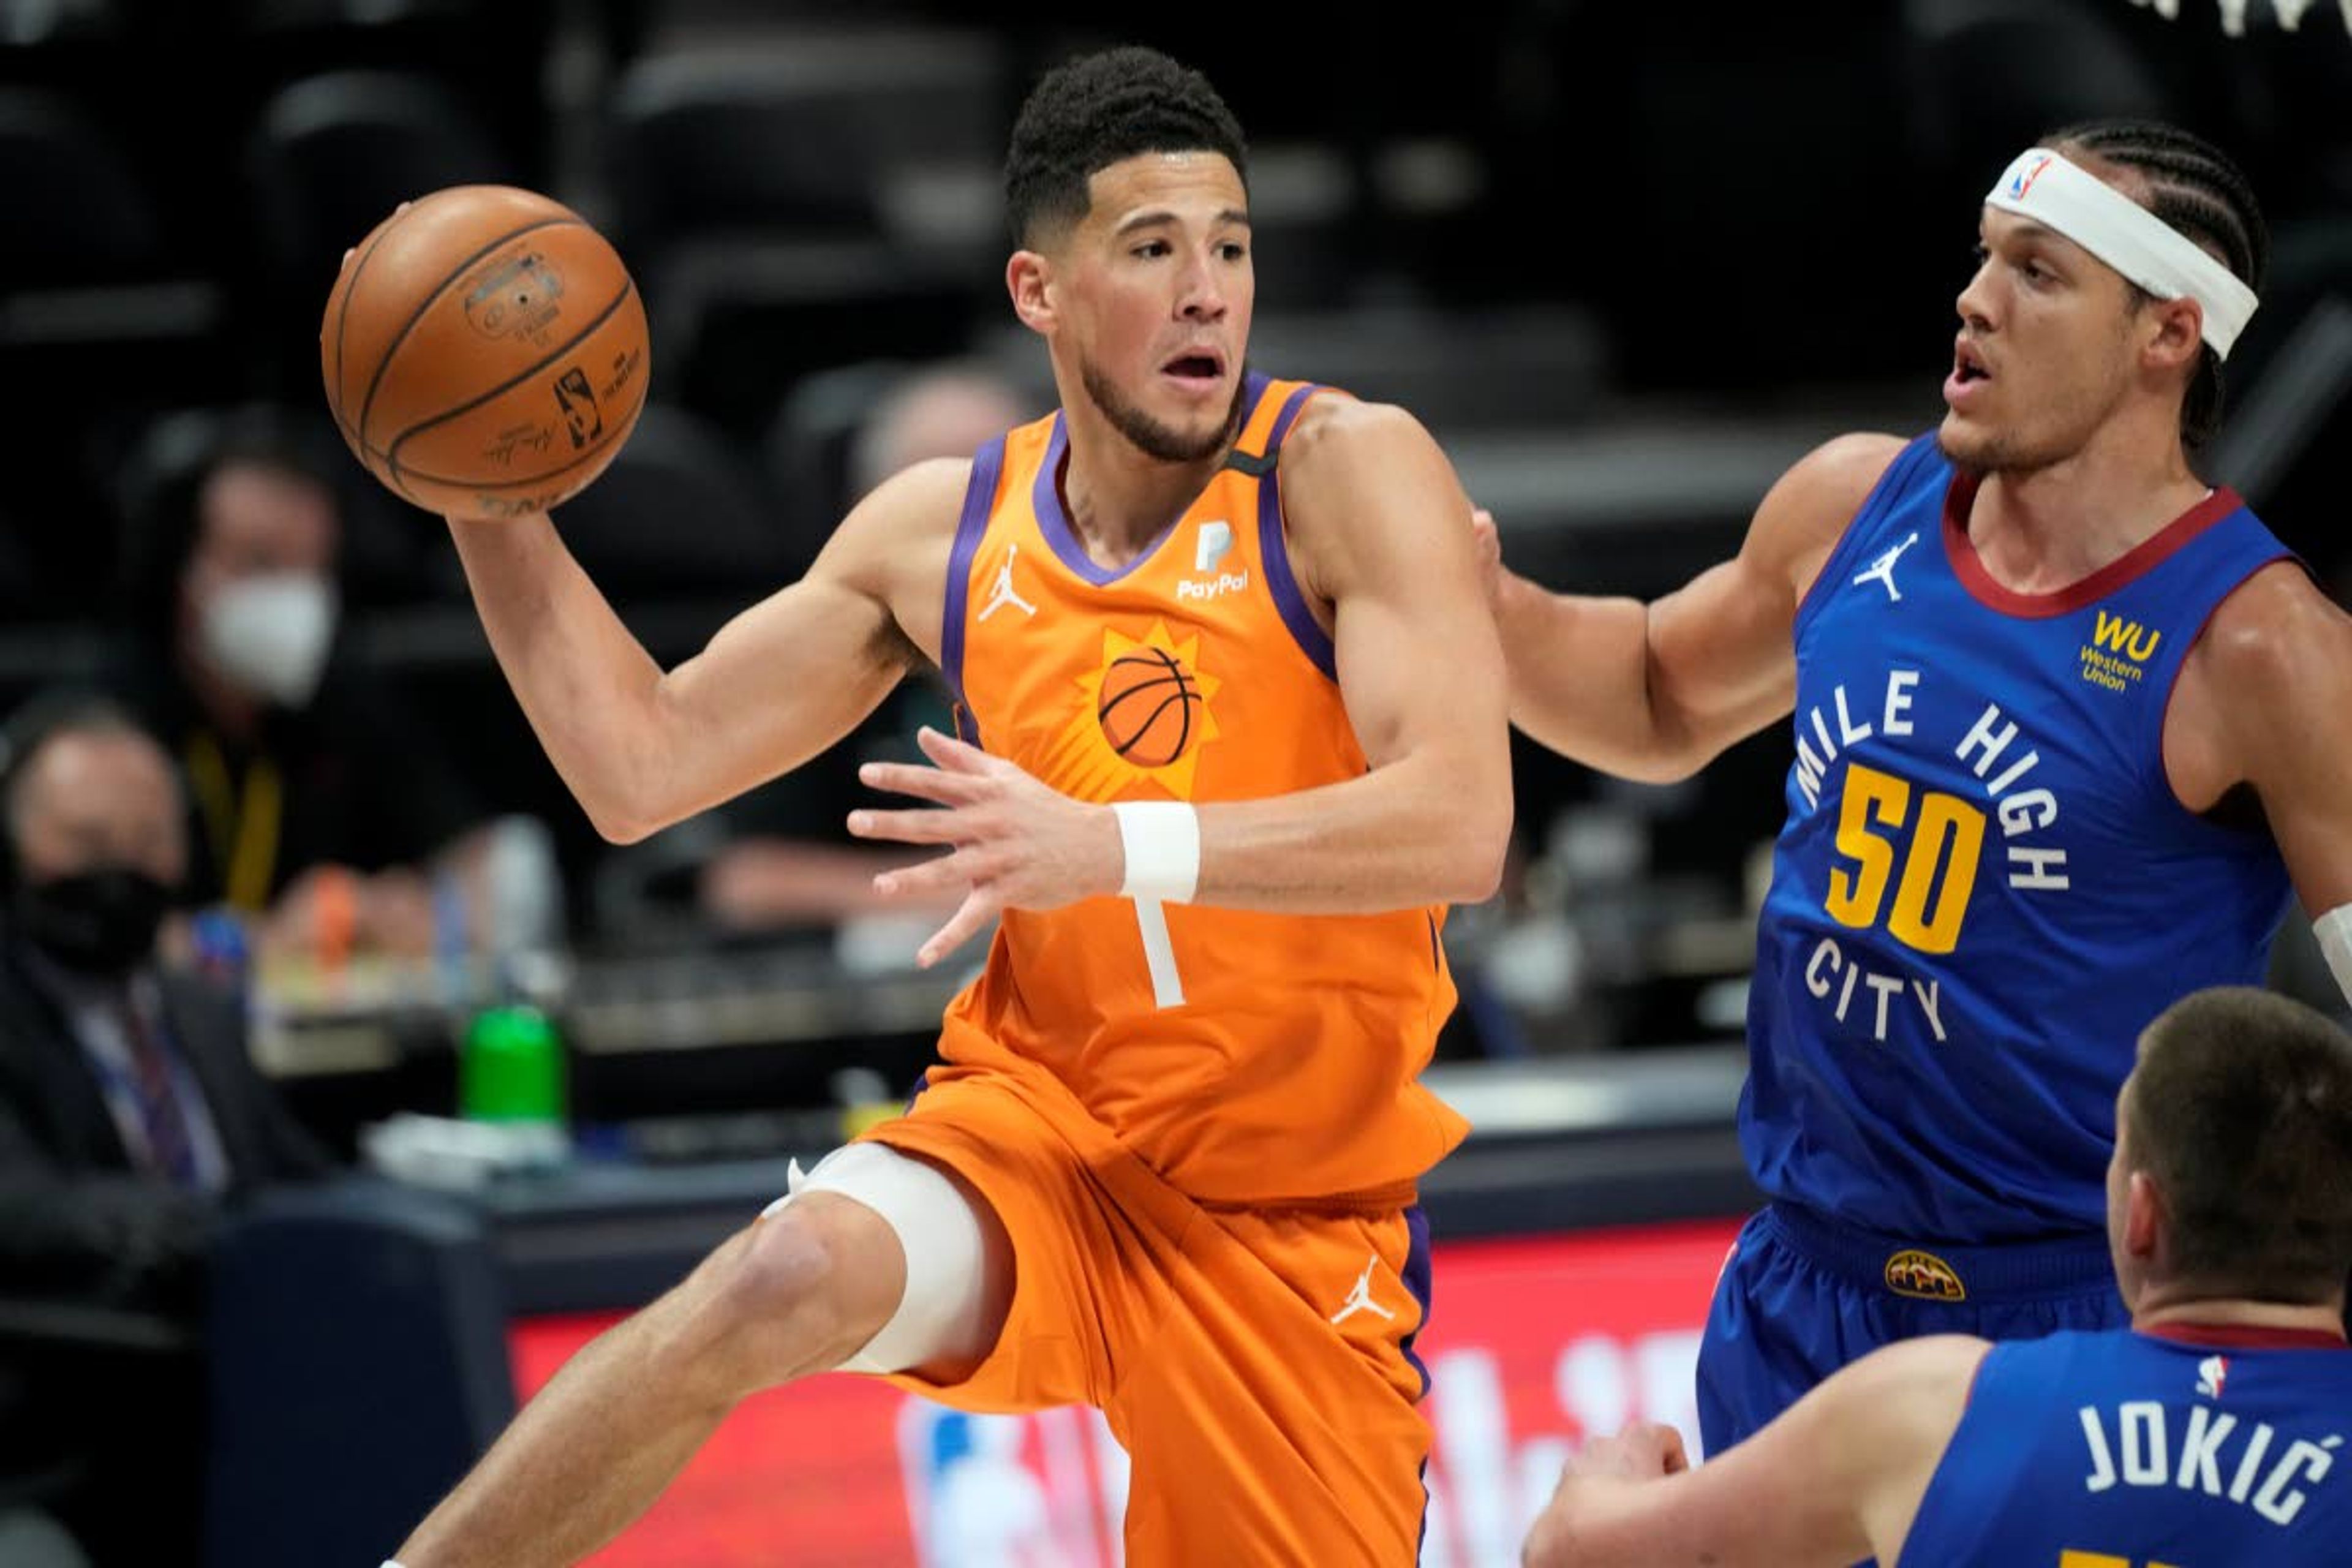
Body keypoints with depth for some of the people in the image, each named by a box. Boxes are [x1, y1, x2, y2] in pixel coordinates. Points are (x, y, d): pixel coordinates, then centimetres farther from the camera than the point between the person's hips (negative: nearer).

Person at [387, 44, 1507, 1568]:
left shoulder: (1350, 472, -12)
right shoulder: (943, 532, 3)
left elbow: (1461, 824, -26)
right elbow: (641, 768, 10)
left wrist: (1114, 844, -37)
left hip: (1301, 1212, -1)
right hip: (1040, 1118, 1)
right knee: (795, 1270, -28)